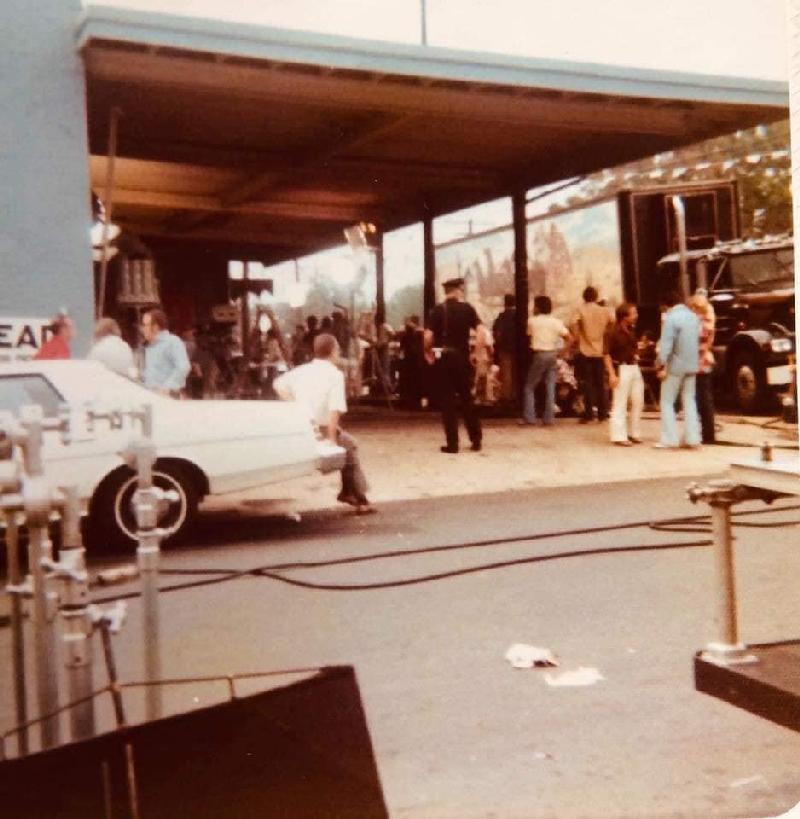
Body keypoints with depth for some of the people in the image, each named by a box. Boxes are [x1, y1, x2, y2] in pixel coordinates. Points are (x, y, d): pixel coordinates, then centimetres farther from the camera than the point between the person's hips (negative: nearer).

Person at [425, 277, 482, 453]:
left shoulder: (437, 310, -4)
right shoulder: (467, 309, -1)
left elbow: (428, 337, -13)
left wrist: (428, 352, 3)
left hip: (443, 358, -2)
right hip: (462, 357, 2)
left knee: (447, 401, 3)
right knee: (466, 399, 14)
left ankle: (452, 443, 0)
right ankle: (476, 440, 16)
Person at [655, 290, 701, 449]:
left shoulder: (671, 318, -15)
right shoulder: (693, 317, 9)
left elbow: (666, 344, -20)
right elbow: (698, 339, 14)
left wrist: (662, 364, -17)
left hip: (675, 366, -7)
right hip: (692, 365, 7)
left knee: (667, 402, 2)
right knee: (689, 401, 12)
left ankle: (670, 440, -2)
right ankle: (692, 438, 10)